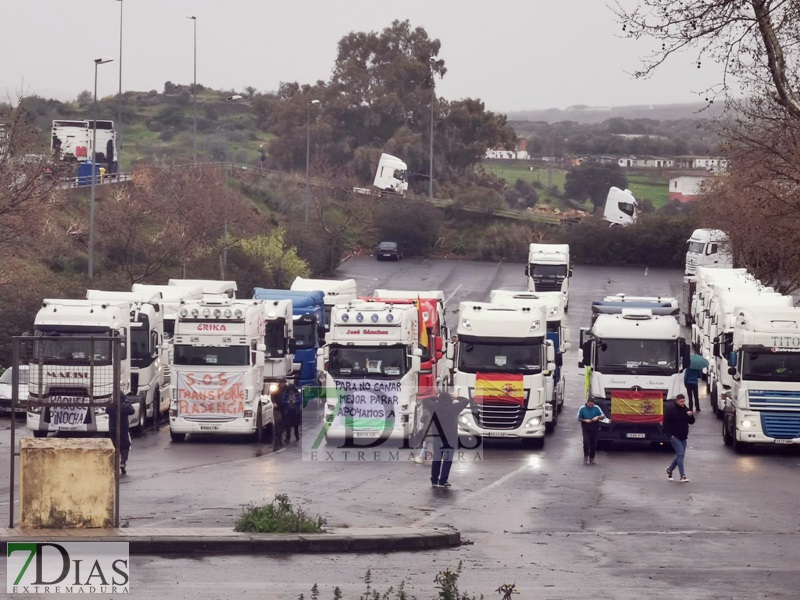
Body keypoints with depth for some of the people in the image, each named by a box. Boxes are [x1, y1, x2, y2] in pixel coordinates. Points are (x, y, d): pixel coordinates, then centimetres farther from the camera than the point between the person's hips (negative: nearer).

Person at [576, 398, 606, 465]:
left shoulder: (596, 408, -1)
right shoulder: (582, 408, -3)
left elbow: (603, 415, 2)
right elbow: (579, 418, 2)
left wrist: (598, 417, -19)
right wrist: (585, 420, -17)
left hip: (594, 429, 2)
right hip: (586, 428, -2)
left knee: (593, 443, 3)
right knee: (586, 442, -17)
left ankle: (592, 458, 15)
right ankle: (586, 457, -2)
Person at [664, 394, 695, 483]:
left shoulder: (686, 409, 8)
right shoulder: (671, 410, -10)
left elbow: (691, 422, 12)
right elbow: (666, 423, -9)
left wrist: (690, 416, -10)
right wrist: (670, 433, -13)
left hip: (683, 437, 7)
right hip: (674, 437, -7)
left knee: (680, 455, 13)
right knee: (681, 454, -15)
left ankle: (670, 469, 35)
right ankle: (683, 476, -14)